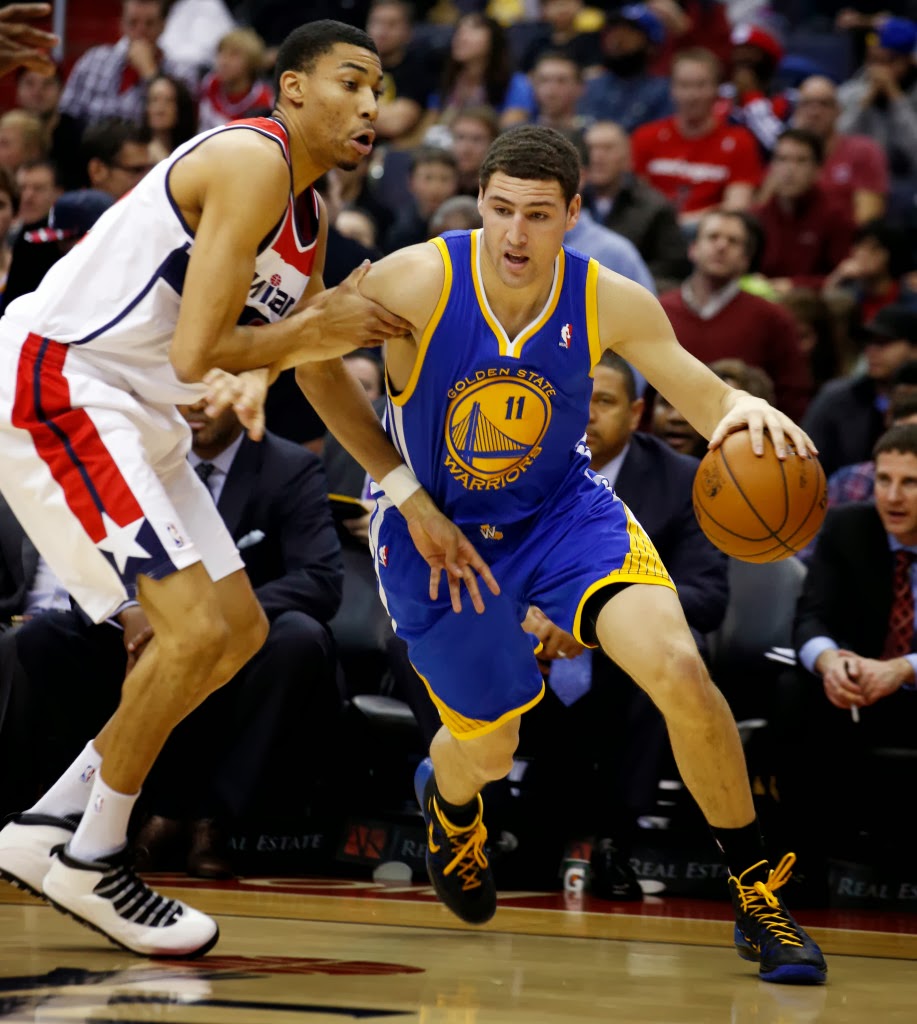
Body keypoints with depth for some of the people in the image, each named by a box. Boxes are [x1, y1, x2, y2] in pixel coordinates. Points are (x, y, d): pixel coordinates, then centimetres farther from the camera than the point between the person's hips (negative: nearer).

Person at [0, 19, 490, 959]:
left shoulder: (309, 222, 14)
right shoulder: (253, 162, -18)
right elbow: (195, 355, -24)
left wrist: (417, 503, 15)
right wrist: (304, 334, -8)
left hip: (133, 418, 11)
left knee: (239, 632, 13)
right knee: (195, 630, -17)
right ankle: (90, 863, -1)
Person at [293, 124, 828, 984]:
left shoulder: (609, 302, -19)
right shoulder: (417, 283, -25)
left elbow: (704, 401, -14)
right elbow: (314, 364, -9)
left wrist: (747, 410, -40)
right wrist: (398, 485, -11)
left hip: (560, 510, 1)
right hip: (436, 526, -1)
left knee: (679, 672, -22)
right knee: (489, 751, 9)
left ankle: (759, 898, -6)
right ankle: (446, 799, 52)